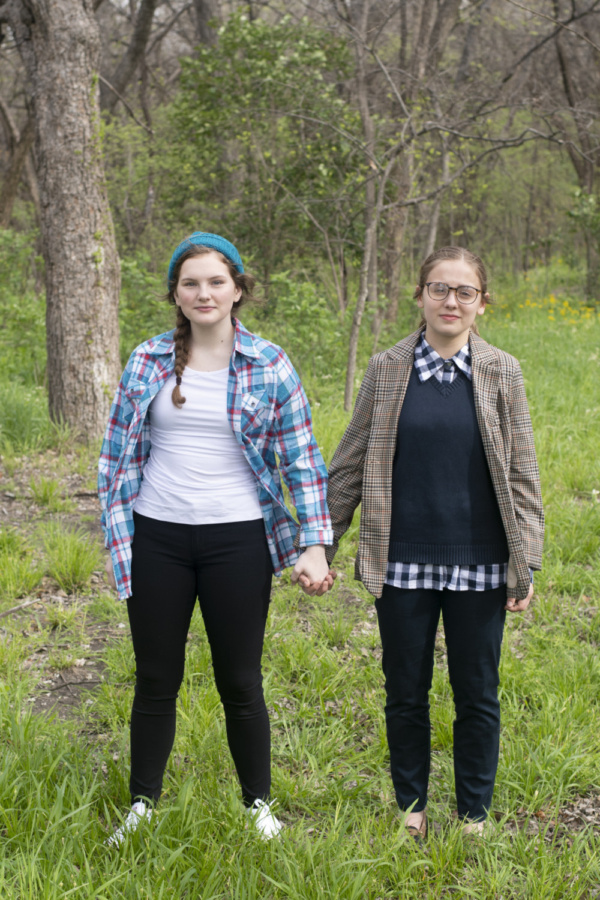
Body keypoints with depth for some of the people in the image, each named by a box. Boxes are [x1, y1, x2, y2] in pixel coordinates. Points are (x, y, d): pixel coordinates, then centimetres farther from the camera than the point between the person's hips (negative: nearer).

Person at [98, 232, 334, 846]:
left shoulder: (269, 366, -1)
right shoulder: (148, 362, 3)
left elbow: (301, 459, 2)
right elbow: (117, 454, 8)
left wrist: (314, 545, -5)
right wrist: (114, 539, 3)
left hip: (237, 539, -1)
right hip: (156, 539, 2)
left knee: (240, 681, 8)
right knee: (156, 680, 11)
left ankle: (258, 803, 28)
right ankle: (142, 805, 29)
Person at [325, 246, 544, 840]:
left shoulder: (501, 373, 1)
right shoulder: (386, 370, 1)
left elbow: (521, 475, 3)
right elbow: (349, 466, 7)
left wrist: (525, 563, -1)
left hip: (478, 566, 0)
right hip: (403, 562, 1)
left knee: (477, 695, 9)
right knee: (405, 693, 11)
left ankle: (474, 815, 27)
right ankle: (411, 807, 31)